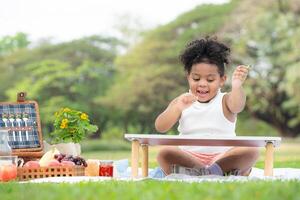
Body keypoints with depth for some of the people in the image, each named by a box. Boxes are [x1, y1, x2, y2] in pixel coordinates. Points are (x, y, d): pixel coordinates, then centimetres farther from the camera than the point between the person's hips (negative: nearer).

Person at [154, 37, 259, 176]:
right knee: (164, 153, -26)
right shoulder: (182, 102, 8)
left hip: (223, 157, 0)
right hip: (188, 157, 1)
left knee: (251, 151, -25)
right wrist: (177, 107, -21)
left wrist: (237, 87, -45)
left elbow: (237, 106, -22)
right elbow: (160, 128, -4)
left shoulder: (224, 101, 4)